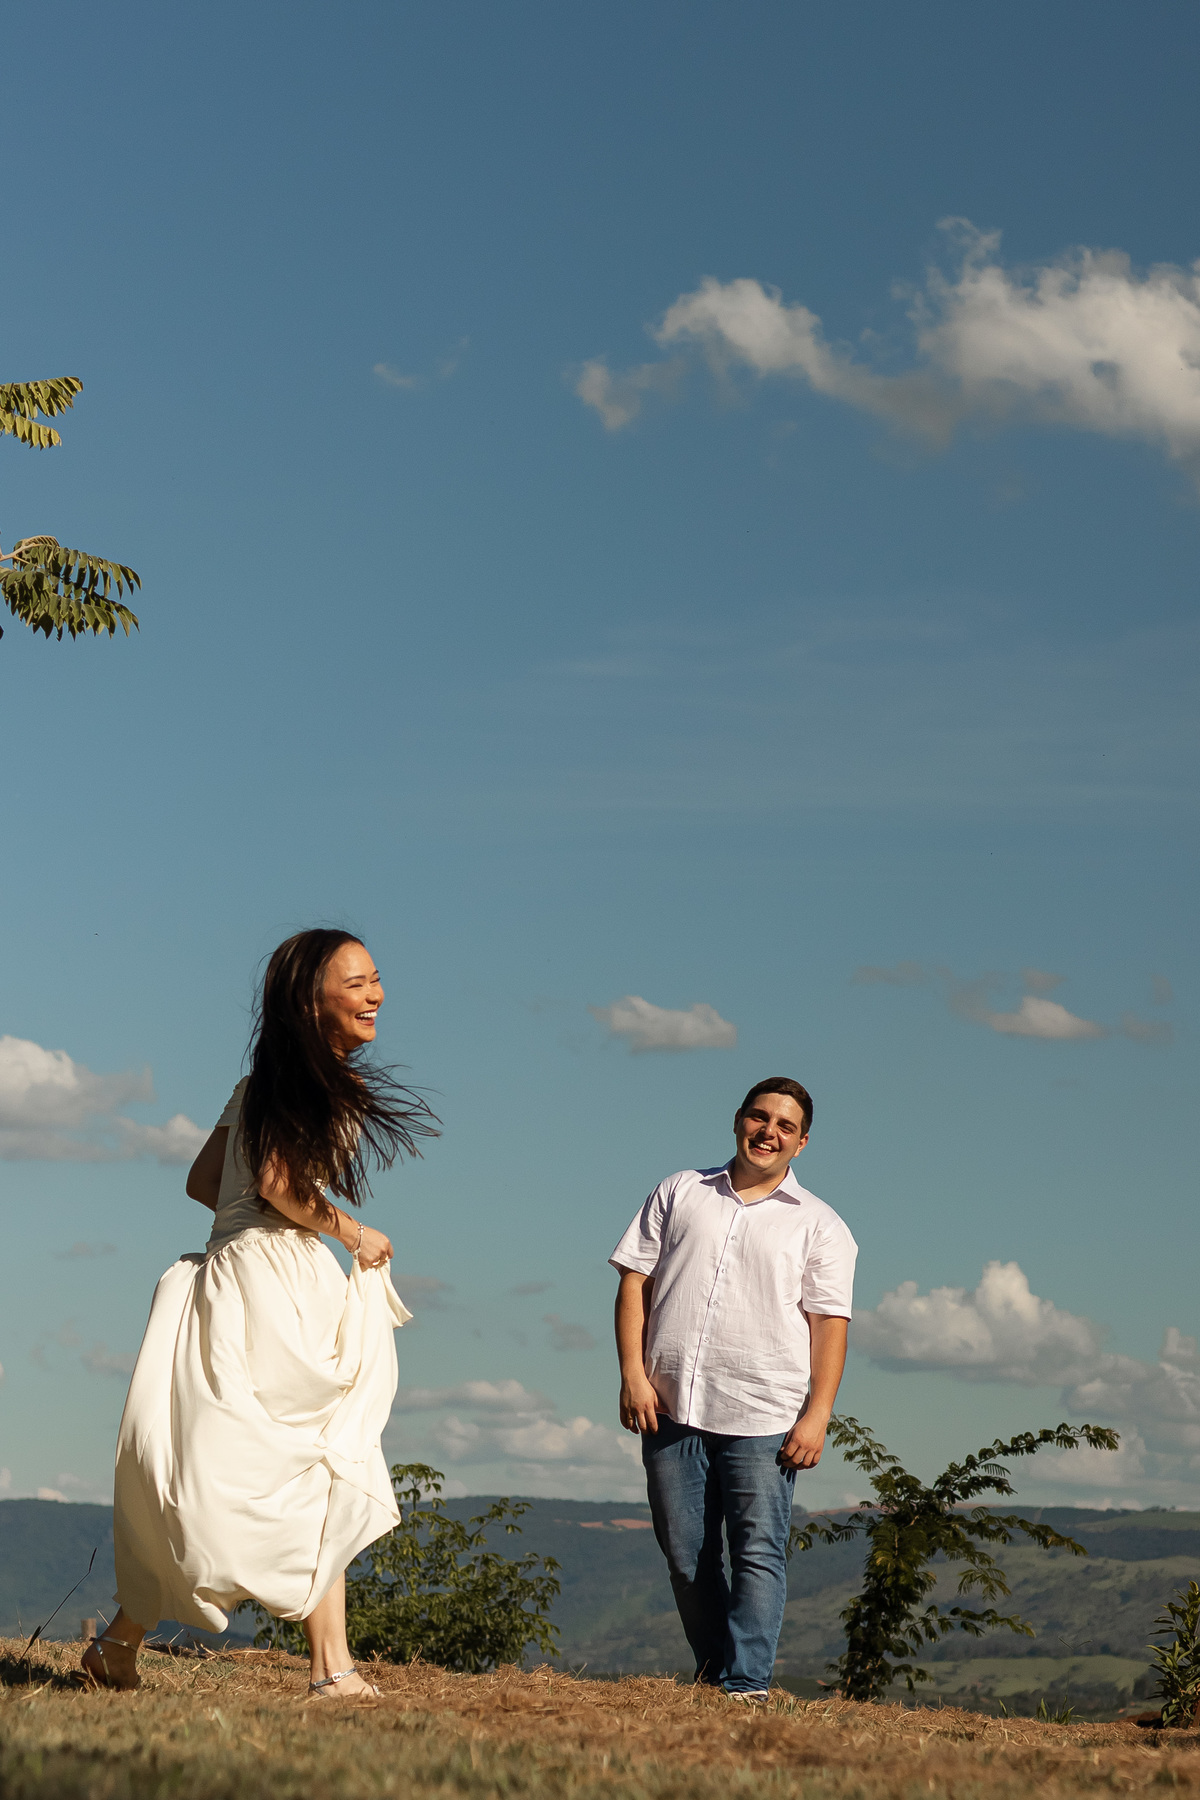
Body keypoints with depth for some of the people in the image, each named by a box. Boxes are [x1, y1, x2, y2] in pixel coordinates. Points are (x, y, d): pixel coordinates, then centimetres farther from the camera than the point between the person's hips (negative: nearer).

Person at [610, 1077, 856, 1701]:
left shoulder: (819, 1225, 7)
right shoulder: (680, 1192, 13)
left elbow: (829, 1325, 1)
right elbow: (635, 1281, 8)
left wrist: (817, 1416, -8)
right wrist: (633, 1374, -2)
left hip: (762, 1417, -2)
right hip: (671, 1410, 2)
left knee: (759, 1553, -8)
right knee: (684, 1553, 7)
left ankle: (746, 1685, -7)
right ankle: (711, 1672, 19)